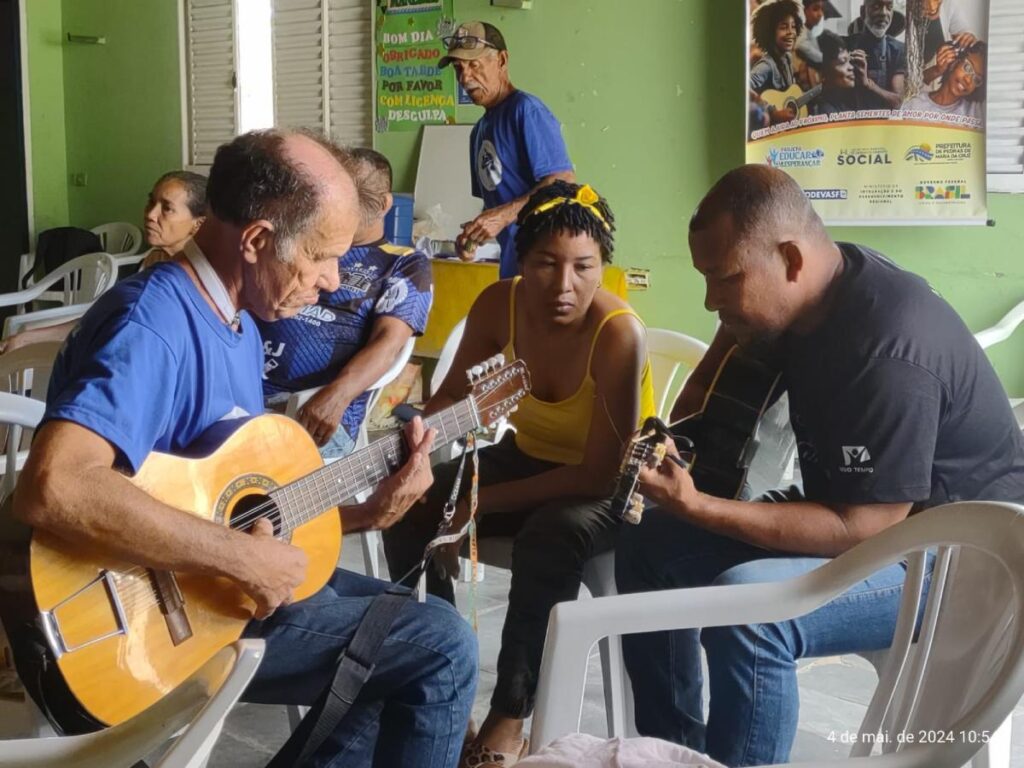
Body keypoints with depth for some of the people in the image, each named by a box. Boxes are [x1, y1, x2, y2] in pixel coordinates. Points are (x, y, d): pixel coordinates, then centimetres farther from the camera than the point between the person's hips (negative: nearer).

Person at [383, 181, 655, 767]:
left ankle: (509, 720, -22)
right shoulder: (500, 305, -14)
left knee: (551, 536, -37)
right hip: (524, 458, 6)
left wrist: (481, 503, -28)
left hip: (608, 489, -5)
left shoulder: (619, 334, -30)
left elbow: (599, 473, -29)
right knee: (411, 511, -15)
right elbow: (453, 398, -1)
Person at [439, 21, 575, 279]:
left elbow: (564, 184, -18)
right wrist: (475, 233, 4)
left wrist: (504, 216, -23)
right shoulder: (481, 129, 17)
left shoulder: (527, 110, -10)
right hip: (512, 260, 8)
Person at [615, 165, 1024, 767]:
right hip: (850, 510, 9)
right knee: (649, 542, 6)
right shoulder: (814, 286, -3)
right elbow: (741, 332, 22)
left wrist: (696, 507, -33)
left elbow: (863, 530, -31)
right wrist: (700, 390, 5)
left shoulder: (888, 352, -31)